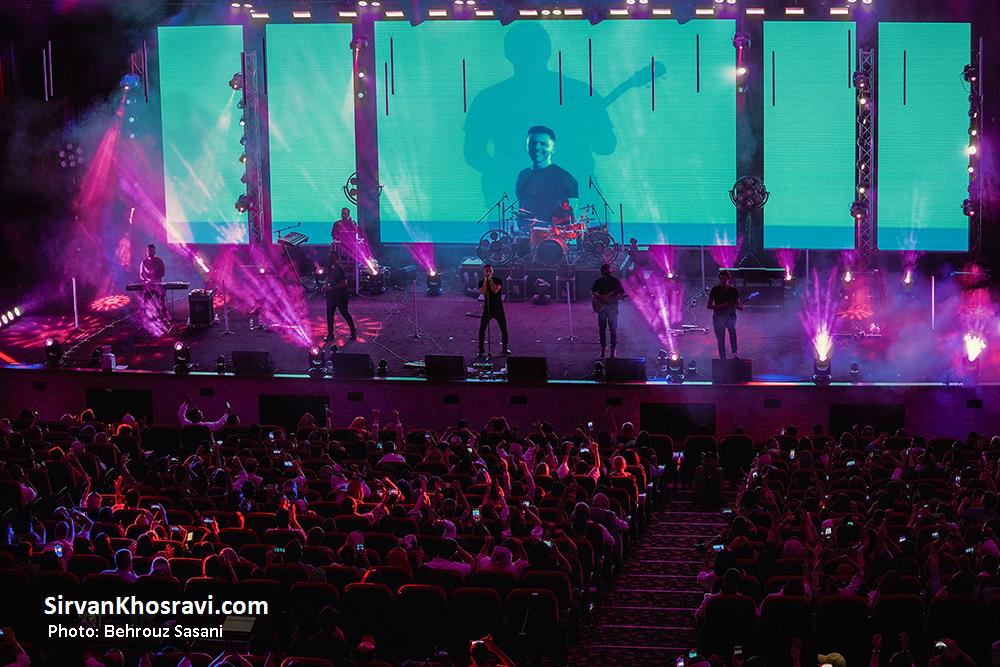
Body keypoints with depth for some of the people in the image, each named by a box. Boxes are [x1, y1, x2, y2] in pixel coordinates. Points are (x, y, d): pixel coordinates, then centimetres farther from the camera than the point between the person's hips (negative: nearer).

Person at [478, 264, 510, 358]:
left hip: (498, 309, 0)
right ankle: (481, 350, 2)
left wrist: (490, 280, -20)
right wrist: (485, 280, -20)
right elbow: (483, 292, -19)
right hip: (487, 309, 0)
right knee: (482, 330, -7)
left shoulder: (498, 280, -3)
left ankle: (505, 348, 22)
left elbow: (495, 290, -21)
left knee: (504, 330, 6)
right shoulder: (482, 282, 0)